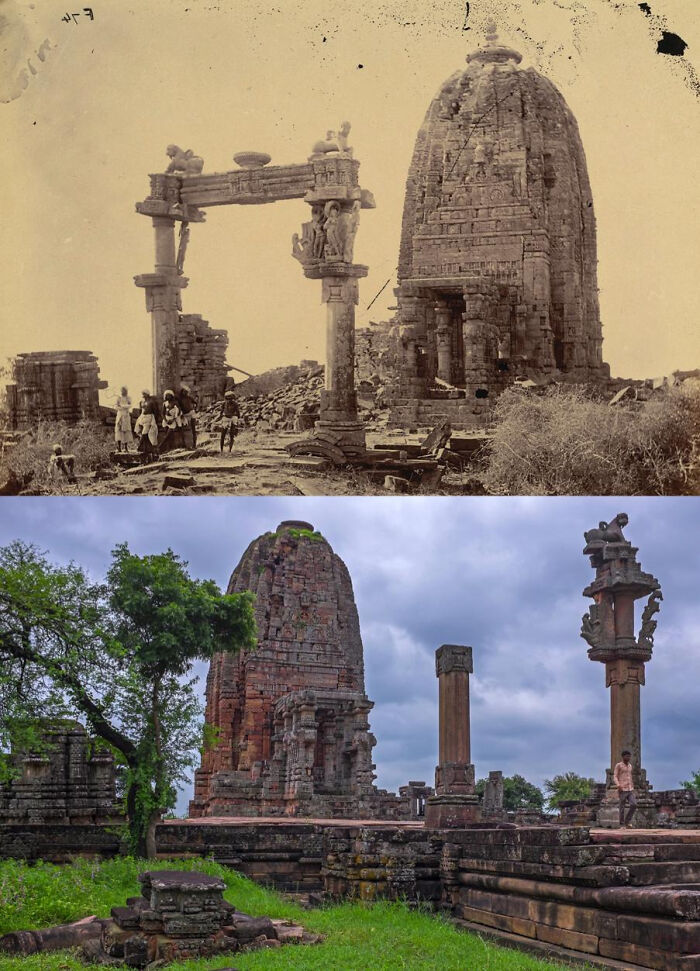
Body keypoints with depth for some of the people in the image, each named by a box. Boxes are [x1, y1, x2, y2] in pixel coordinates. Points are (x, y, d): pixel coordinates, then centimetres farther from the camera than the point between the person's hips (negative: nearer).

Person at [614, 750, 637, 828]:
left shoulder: (630, 766, 17)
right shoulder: (618, 765, -1)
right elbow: (615, 777, -6)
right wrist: (618, 786, -22)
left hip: (630, 790, 5)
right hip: (622, 790, -5)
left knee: (634, 805, -10)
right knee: (622, 807, -3)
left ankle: (628, 822, 4)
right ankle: (622, 824, 5)